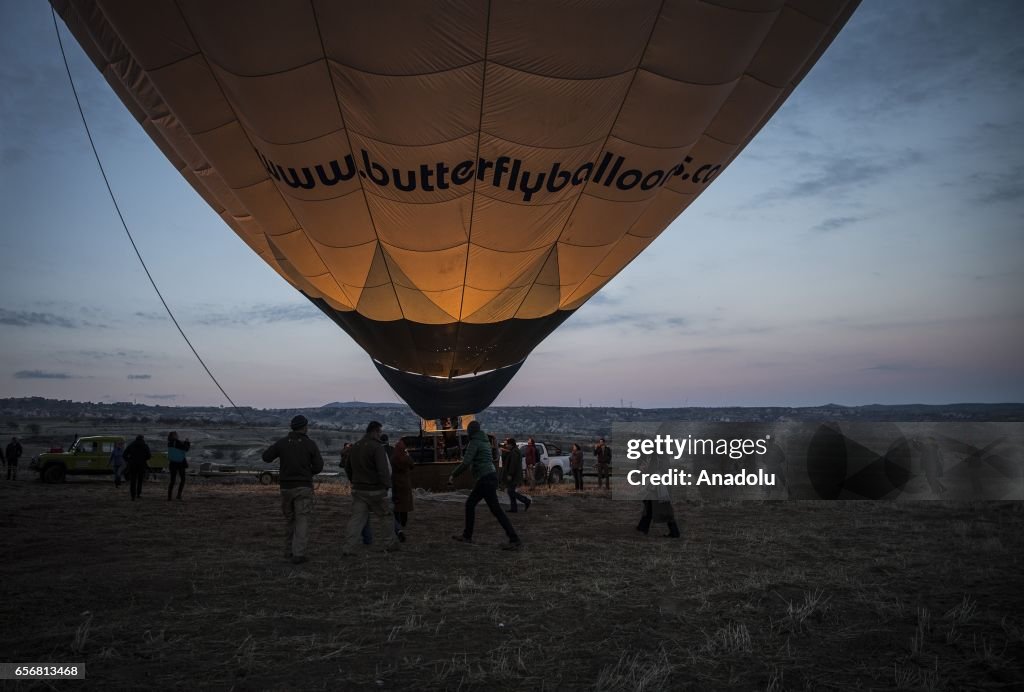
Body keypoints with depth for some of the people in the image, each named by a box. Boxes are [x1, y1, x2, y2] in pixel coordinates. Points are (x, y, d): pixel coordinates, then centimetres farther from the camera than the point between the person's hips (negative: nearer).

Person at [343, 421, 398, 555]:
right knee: (386, 516, 10)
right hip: (375, 490, -6)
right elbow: (383, 470, -22)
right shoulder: (377, 447, -14)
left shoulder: (355, 447, 12)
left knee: (356, 518, 5)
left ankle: (348, 547, -3)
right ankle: (390, 544, 17)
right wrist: (387, 485, -16)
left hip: (358, 489, 6)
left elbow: (348, 469, 22)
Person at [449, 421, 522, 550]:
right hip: (490, 477, 10)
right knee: (470, 503, 18)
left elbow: (466, 463, -20)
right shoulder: (485, 442, 17)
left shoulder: (474, 443, -11)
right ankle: (467, 535, 25)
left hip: (485, 479, -10)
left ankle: (515, 540, -12)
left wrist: (453, 475, -10)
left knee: (496, 510, -9)